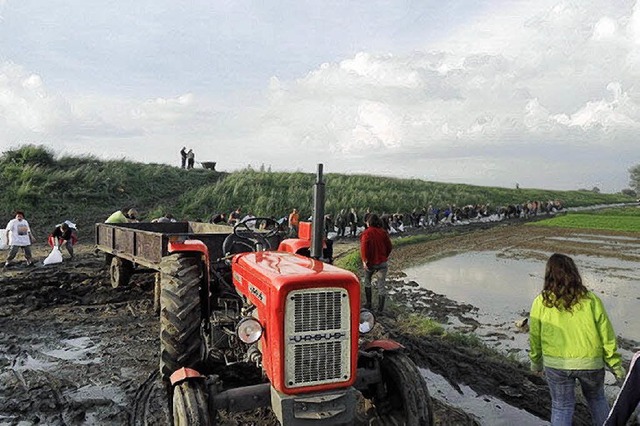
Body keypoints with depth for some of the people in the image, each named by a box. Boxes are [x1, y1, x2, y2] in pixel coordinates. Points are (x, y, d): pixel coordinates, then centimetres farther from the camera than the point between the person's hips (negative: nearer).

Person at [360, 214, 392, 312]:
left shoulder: (366, 233, -10)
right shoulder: (383, 232, 1)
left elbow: (364, 247, -22)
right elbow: (389, 246, 6)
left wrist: (364, 260, -18)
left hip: (370, 262, -2)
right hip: (382, 262, 2)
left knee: (367, 282, 21)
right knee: (381, 285, 5)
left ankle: (368, 304, 23)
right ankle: (380, 308, 4)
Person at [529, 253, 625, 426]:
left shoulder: (541, 303, -10)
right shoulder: (591, 301, -10)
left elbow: (535, 337, -1)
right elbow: (607, 336, -3)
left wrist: (536, 362, 15)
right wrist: (615, 364, 10)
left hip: (555, 364, -1)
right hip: (590, 363, 1)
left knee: (561, 406, 15)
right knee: (596, 398, 27)